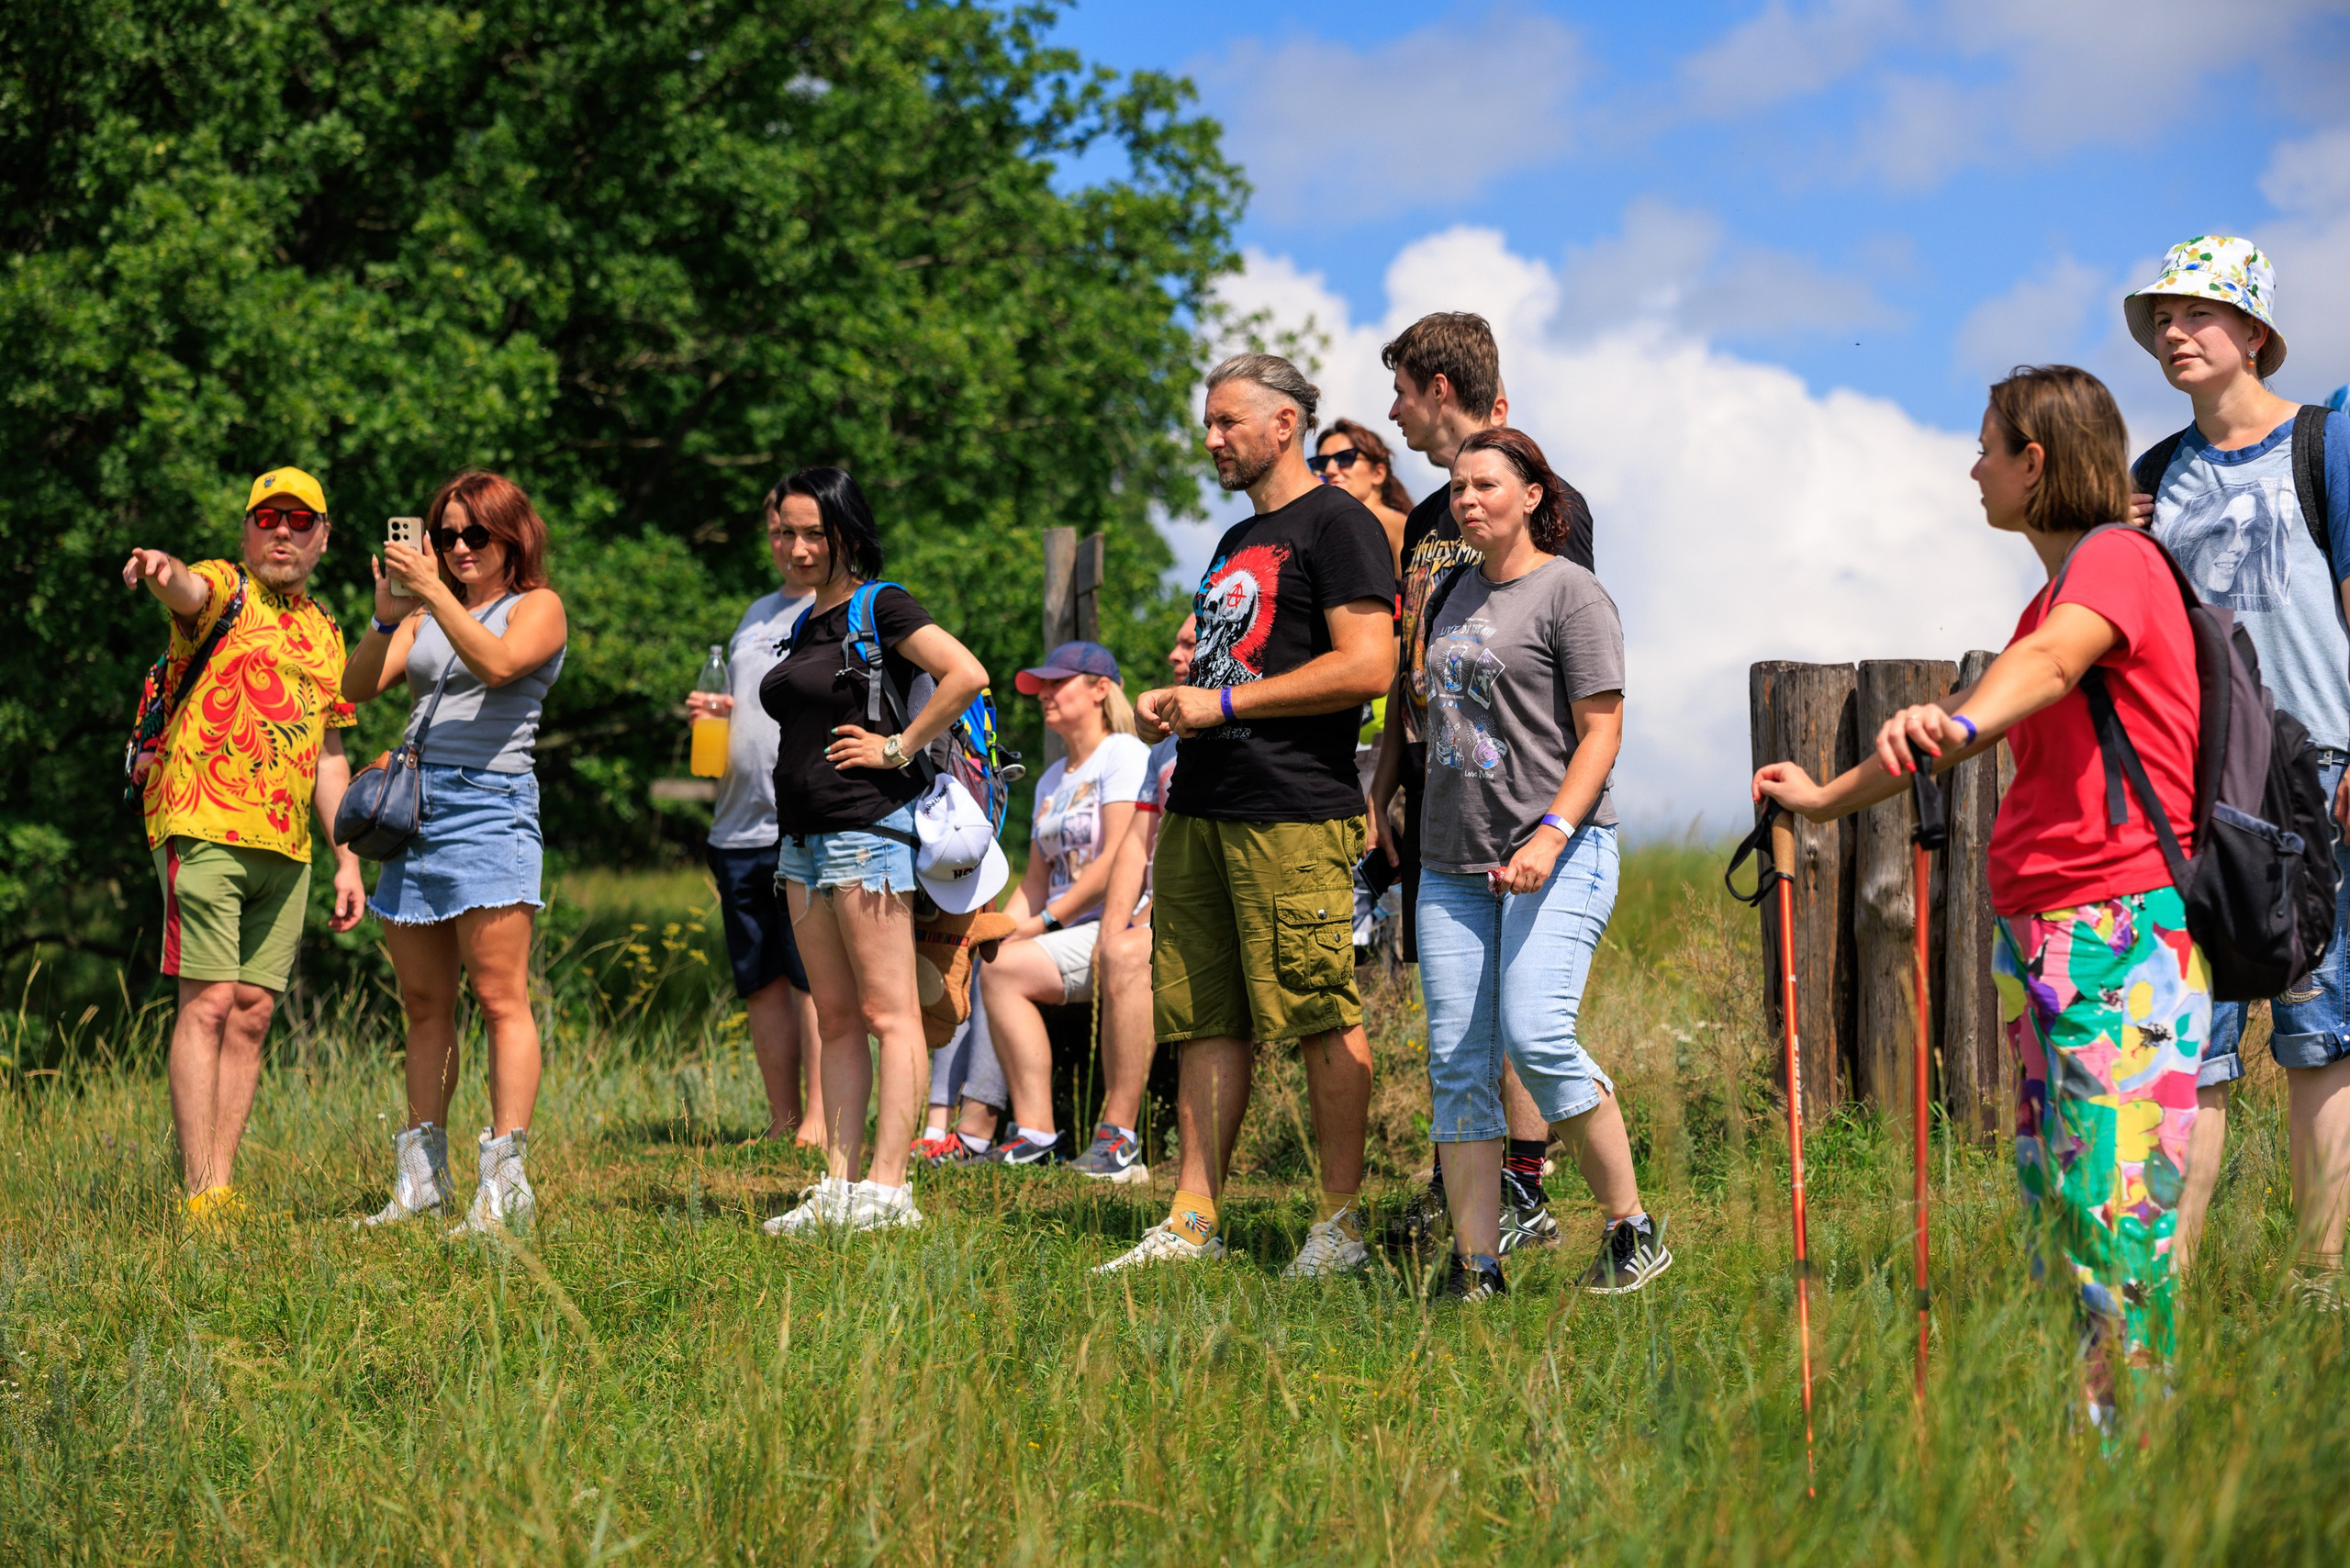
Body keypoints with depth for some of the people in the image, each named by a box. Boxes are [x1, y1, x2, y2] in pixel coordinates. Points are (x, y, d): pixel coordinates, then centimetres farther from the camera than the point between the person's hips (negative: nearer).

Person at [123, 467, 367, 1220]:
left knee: (252, 1015, 3)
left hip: (285, 848, 7)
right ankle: (200, 1195, -13)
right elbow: (188, 592, -26)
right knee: (208, 1003, -11)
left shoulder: (326, 635, 20)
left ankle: (223, 1187, 5)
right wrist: (161, 570, -50)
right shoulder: (223, 591, 1)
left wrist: (348, 858, 17)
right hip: (204, 828, -7)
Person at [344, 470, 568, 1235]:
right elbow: (359, 685, 7)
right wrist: (387, 618, -9)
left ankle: (504, 1180, -13)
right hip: (415, 809, 6)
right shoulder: (427, 614, 19)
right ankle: (421, 1174, 12)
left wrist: (434, 595, -20)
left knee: (500, 998, -10)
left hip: (489, 803, -6)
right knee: (424, 1005, 7)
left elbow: (498, 663, -16)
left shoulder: (536, 607, 5)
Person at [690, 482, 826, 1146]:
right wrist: (712, 712, 8)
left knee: (814, 979, -9)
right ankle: (782, 1121, 12)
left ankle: (819, 1124, -8)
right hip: (741, 828, 7)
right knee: (761, 982, 7)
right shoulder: (758, 614, 22)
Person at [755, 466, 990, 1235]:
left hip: (866, 831, -9)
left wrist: (899, 747, -15)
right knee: (836, 1020, 8)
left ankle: (887, 1190, -11)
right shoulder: (808, 625, 18)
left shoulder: (881, 608, -7)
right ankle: (839, 1187, 8)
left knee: (889, 1014, -8)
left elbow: (967, 675, -20)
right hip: (804, 839, 9)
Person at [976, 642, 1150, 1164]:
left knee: (1002, 970, -26)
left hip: (1121, 929, -9)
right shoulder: (1051, 780, 23)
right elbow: (1036, 881, 20)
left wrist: (1046, 920, -16)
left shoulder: (1124, 754, -4)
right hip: (1070, 934, 9)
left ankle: (1035, 1132, -29)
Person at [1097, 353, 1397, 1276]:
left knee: (1321, 1020, -6)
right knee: (1207, 1019, 7)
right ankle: (1192, 1221, 9)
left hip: (1296, 815, -9)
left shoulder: (1336, 524, -4)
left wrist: (1224, 702, -12)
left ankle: (1341, 1224, -1)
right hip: (1200, 809, 9)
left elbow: (1366, 668, -15)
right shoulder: (1236, 542, 24)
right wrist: (1173, 704, 9)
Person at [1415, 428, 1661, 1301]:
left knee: (1535, 1034, -20)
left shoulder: (1571, 594, -3)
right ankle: (1475, 1269, 1)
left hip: (1559, 853, -7)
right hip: (1452, 860, 7)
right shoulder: (1454, 591, 17)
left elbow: (1600, 733, -9)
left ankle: (1632, 1231, -6)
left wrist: (1549, 836, -20)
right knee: (1457, 1062, 0)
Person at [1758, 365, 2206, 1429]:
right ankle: (2075, 1419, 11)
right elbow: (1964, 727, 35)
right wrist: (1827, 799, 40)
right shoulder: (2054, 596, 22)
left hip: (2125, 939, -10)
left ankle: (2134, 1429, -12)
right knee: (2049, 1194, 8)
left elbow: (2049, 663, -31)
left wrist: (1956, 723, -50)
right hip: (2035, 935, 10)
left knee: (2113, 1202, -13)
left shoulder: (2116, 560, -9)